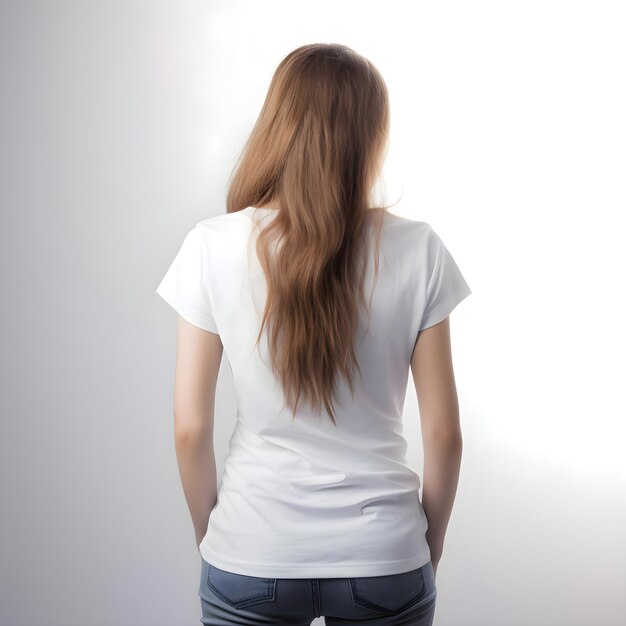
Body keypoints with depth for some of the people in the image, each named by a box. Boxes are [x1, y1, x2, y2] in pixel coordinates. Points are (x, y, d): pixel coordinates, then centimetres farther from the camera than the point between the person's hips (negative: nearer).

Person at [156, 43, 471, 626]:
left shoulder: (212, 248, -11)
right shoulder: (417, 250, -10)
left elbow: (190, 429, -6)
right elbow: (443, 432, -6)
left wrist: (209, 535, 10)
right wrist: (429, 552, 10)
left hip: (250, 558, 0)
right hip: (383, 557, 1)